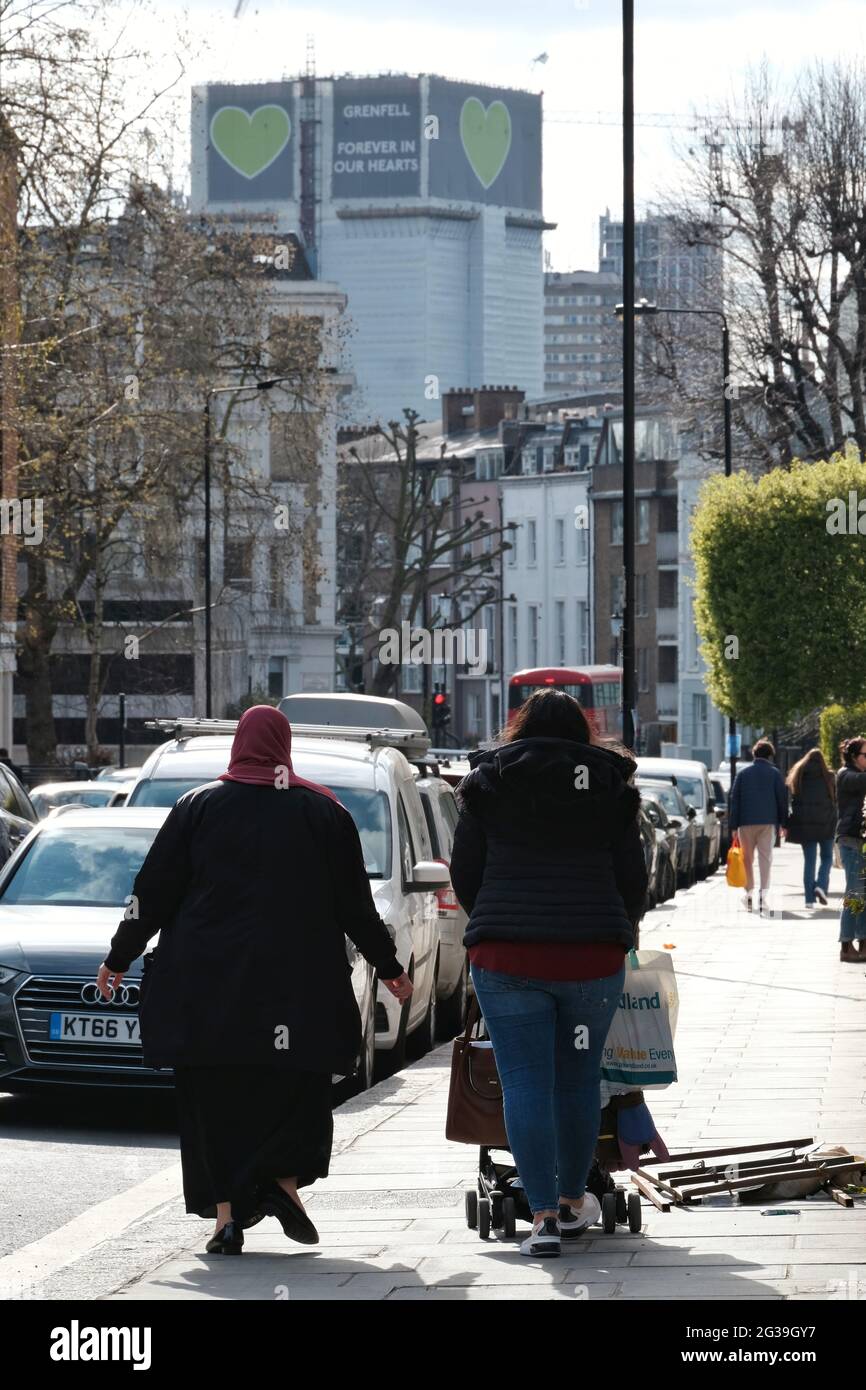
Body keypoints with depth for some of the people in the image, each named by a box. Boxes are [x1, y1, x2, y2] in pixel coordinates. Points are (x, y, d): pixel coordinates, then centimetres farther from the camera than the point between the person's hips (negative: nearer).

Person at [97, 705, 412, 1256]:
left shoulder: (197, 808, 3)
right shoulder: (324, 812, 4)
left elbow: (153, 893, 3)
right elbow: (355, 903, 6)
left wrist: (119, 960, 14)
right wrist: (390, 969, 17)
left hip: (207, 983, 0)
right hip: (296, 984, 0)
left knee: (215, 1092, 3)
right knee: (293, 1083, 12)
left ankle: (227, 1213, -3)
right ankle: (283, 1180, -8)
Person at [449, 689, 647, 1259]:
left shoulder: (489, 786, 5)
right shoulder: (610, 788, 7)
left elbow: (464, 874, 8)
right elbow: (634, 880, 10)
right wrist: (620, 928, 30)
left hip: (507, 955, -1)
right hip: (593, 955, 1)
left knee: (525, 1083, 0)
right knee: (579, 1079, 13)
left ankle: (544, 1217, -6)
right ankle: (572, 1201, 26)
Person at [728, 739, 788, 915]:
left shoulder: (743, 773, 7)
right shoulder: (774, 773, 3)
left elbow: (735, 800, 4)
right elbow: (782, 799, 2)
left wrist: (734, 826, 5)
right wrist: (783, 823, 8)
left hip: (746, 821, 1)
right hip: (768, 821, -1)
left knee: (747, 858, 11)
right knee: (765, 857, -3)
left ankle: (749, 892, 11)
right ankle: (763, 893, -16)